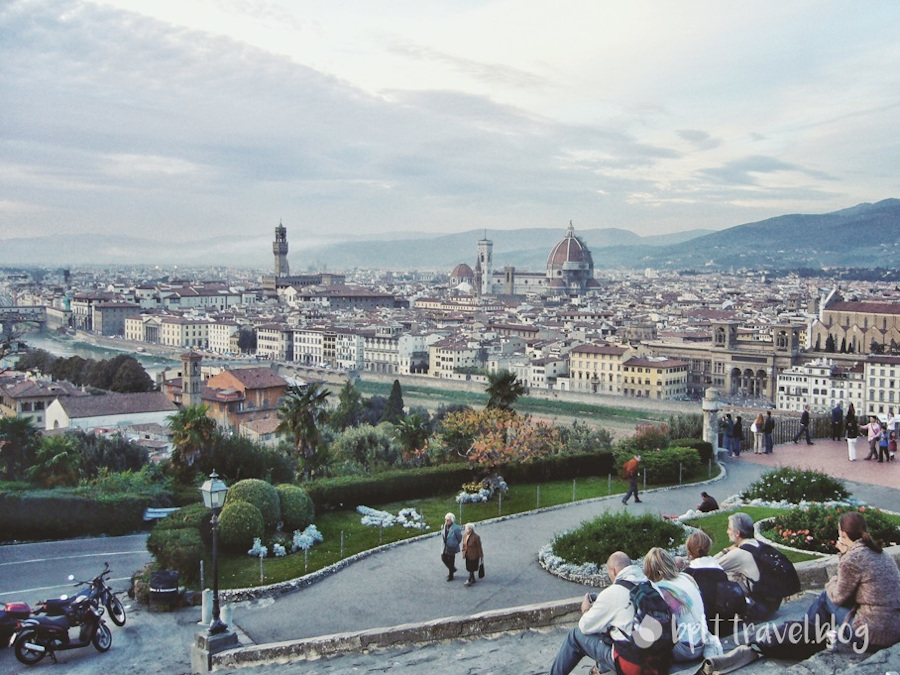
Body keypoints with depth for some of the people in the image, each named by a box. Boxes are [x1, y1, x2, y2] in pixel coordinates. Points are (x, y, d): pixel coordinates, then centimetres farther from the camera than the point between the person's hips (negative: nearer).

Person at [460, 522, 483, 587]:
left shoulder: (476, 537, -19)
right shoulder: (464, 535, -1)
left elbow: (479, 547, -13)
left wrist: (480, 557, -10)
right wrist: (463, 553, 12)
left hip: (473, 556, -6)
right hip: (467, 555, 6)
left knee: (471, 569, 0)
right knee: (469, 569, 13)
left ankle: (470, 581, 12)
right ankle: (473, 580, 29)